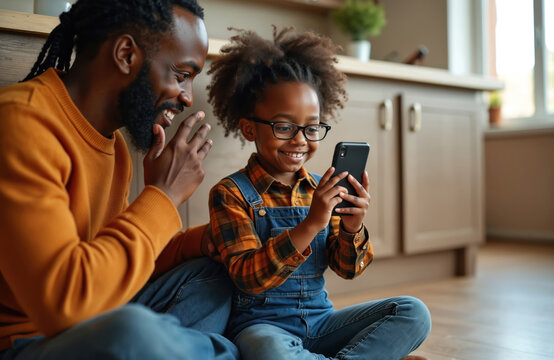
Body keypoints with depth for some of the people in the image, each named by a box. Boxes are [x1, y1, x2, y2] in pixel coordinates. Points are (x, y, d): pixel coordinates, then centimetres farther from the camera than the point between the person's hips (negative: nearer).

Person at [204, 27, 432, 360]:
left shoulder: (323, 189, 7)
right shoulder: (230, 194, -8)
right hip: (262, 324, -4)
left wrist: (352, 230, -15)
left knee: (413, 313, -8)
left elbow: (348, 269, 8)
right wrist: (310, 225, -29)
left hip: (320, 320, 5)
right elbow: (248, 277, -19)